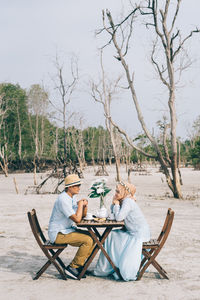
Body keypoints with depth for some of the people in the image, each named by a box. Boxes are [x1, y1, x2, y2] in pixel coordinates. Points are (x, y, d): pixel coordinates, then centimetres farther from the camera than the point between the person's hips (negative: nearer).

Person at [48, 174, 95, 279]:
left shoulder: (73, 197, 8)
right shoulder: (63, 199, -22)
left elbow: (83, 215, 16)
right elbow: (77, 219, -28)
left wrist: (85, 205, -4)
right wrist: (80, 204, -15)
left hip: (67, 230, 10)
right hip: (58, 234, -10)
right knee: (88, 240, -20)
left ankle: (80, 264, 10)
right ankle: (73, 267, -8)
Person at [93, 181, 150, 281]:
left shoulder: (128, 202, -21)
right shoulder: (123, 200, 8)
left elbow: (119, 217, -27)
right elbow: (113, 213, 15)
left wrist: (117, 204, -13)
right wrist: (114, 202, -1)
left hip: (139, 234, -10)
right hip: (131, 232, 10)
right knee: (111, 236, 9)